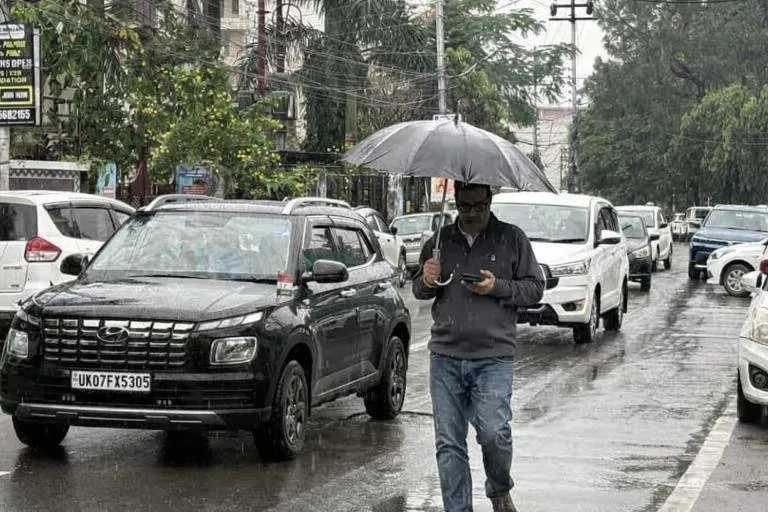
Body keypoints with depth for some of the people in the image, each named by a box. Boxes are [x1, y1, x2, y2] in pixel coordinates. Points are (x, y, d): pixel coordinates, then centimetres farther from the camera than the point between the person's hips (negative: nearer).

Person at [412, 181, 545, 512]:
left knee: (493, 433, -13)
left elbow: (535, 288, 4)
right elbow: (418, 290, 19)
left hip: (493, 357, -3)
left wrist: (498, 287, -12)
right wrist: (426, 282, -5)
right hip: (445, 356, 3)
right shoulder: (440, 240, 10)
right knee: (449, 443, 2)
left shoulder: (512, 239, 4)